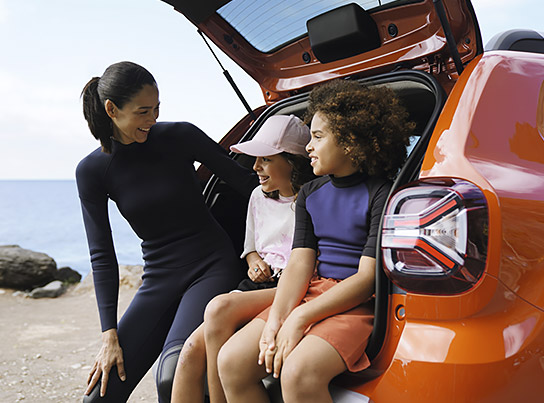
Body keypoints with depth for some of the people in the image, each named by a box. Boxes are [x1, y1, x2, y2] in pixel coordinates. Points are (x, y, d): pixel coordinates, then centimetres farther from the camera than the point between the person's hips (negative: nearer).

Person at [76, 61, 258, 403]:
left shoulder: (179, 137, -7)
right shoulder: (92, 170, -2)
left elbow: (247, 182, 1)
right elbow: (102, 255, -2)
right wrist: (110, 335, -7)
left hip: (212, 268, -3)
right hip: (159, 280, 3)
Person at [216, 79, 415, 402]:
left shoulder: (382, 194, -8)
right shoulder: (309, 194, 14)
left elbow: (368, 277, -14)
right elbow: (301, 262, 5)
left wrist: (300, 319, -18)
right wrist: (275, 319, -12)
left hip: (358, 302, -6)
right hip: (311, 291, 7)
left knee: (298, 373, -32)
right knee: (231, 362, -11)